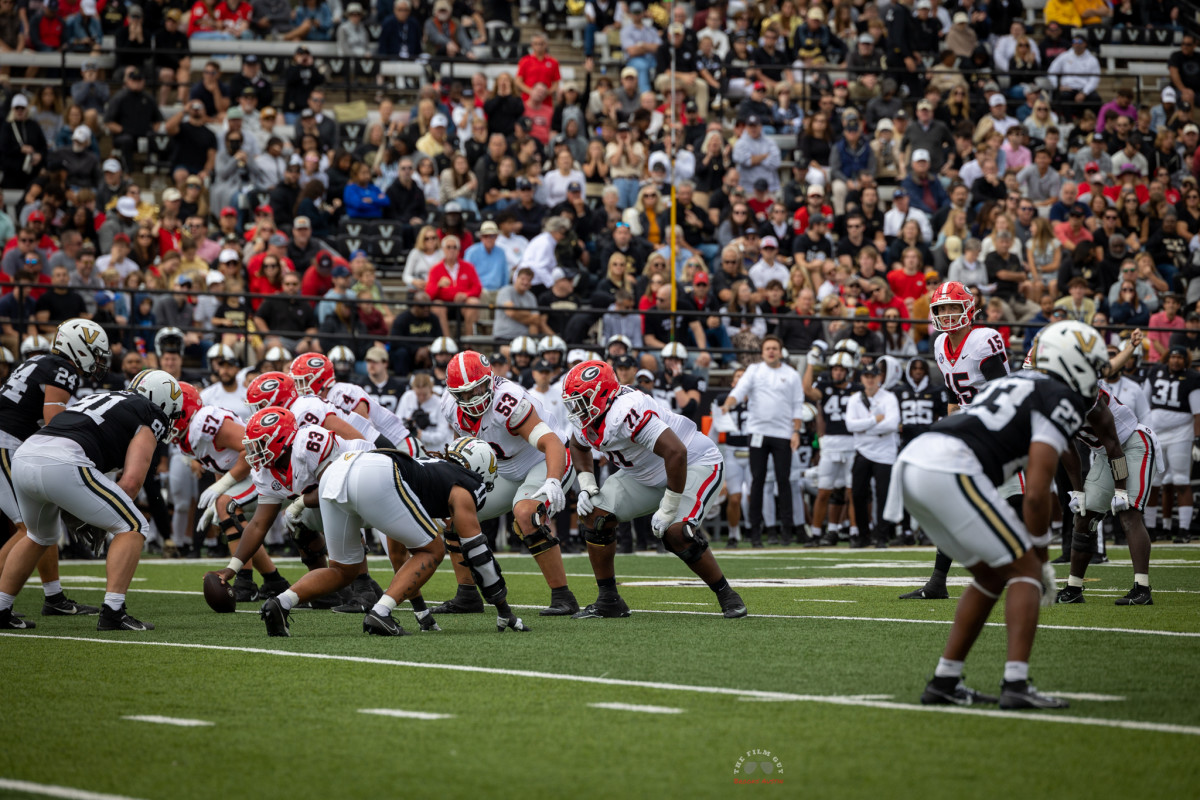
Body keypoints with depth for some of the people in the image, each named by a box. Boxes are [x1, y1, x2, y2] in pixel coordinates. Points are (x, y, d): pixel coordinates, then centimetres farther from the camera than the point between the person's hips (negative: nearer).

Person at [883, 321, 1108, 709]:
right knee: (1025, 570, 1)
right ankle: (1016, 684, -11)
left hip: (912, 461, 9)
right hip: (951, 471, -9)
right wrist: (1041, 556, 7)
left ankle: (944, 681, 20)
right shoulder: (1062, 401, 2)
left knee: (992, 574, 21)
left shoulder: (1016, 384, 30)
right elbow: (1036, 493, -6)